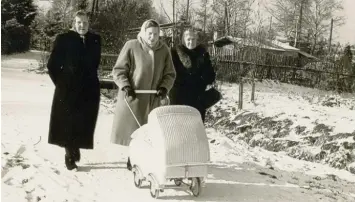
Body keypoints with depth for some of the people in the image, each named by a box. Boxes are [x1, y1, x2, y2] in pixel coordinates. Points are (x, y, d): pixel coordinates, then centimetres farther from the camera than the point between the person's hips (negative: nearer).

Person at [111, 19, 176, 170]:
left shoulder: (164, 50, 5)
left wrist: (164, 87, -7)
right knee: (133, 130, 0)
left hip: (153, 100, 3)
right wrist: (125, 86, -15)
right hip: (132, 97, -3)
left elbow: (169, 74, 11)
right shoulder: (131, 46, -5)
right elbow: (118, 70, -1)